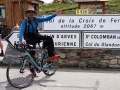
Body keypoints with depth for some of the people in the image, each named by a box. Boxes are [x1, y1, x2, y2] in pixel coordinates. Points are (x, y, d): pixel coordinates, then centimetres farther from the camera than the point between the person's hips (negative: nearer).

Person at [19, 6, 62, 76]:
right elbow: (21, 30, -25)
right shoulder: (25, 21, -16)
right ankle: (32, 70, 17)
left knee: (49, 38, -12)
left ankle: (52, 55, -10)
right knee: (32, 54, 0)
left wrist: (55, 14, -6)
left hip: (36, 36, 5)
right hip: (30, 39, -5)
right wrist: (20, 40, -39)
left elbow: (46, 19, 0)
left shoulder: (36, 19, 0)